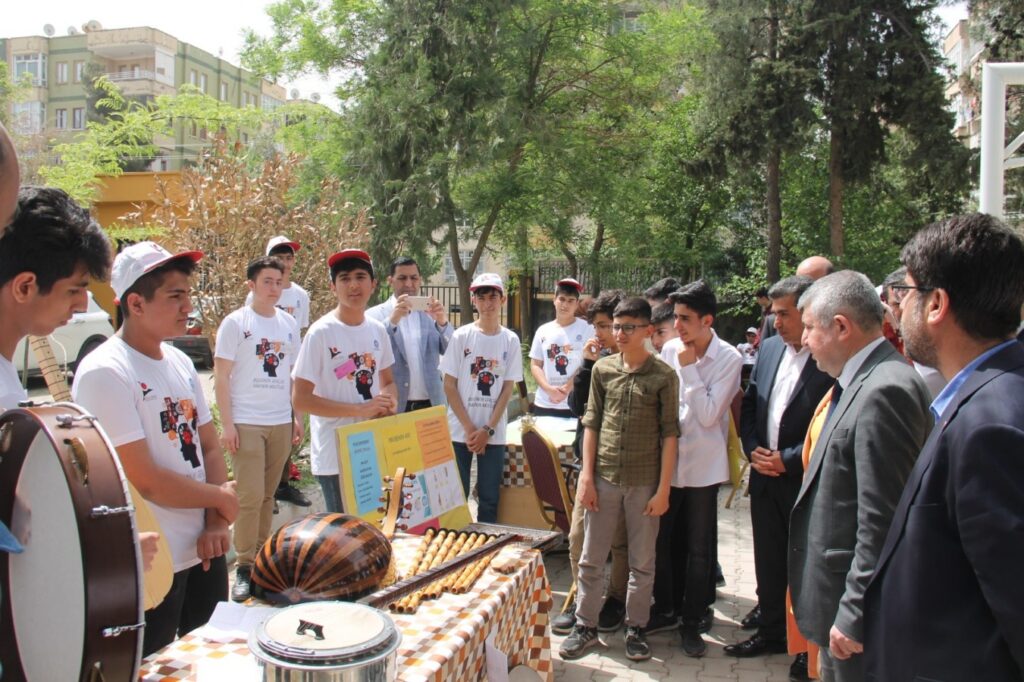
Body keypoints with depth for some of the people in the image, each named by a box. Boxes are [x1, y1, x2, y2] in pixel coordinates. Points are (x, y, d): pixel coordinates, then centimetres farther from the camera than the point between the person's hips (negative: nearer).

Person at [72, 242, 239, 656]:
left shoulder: (180, 362, 7)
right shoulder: (105, 373, -18)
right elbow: (144, 481, -22)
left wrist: (215, 523, -4)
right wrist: (220, 499, -9)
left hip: (203, 549, 8)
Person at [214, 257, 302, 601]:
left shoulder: (288, 323, 10)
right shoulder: (235, 322, -3)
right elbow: (221, 376, -4)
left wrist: (297, 418, 11)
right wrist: (226, 424, -10)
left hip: (281, 423, 4)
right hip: (246, 424, -4)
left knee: (268, 495, 10)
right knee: (250, 496, -6)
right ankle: (243, 566, 5)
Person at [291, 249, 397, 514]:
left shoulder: (377, 330, 3)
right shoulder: (321, 333, -13)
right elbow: (301, 400, -15)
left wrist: (390, 403, -8)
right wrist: (361, 409, -21)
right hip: (335, 456, -5)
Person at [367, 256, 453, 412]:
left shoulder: (430, 313, 8)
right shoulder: (374, 315, 0)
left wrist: (442, 323, -17)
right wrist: (392, 321, -25)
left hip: (430, 405, 3)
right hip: (393, 406, -3)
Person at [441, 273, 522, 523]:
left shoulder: (510, 340, 2)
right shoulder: (461, 336, -3)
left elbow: (507, 389, 2)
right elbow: (449, 385, -3)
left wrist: (488, 430, -7)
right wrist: (469, 428, -9)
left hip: (494, 434, 1)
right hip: (460, 431, -1)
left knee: (490, 498, 8)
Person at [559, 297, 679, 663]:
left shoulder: (664, 376, -5)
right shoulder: (602, 369, 3)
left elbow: (669, 434, -4)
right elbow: (591, 423, 5)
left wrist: (663, 489, -7)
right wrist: (586, 475, 1)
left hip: (645, 482, -2)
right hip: (604, 477, 2)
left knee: (642, 563, 11)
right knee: (591, 559, 10)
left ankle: (636, 628, 27)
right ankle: (585, 626, 24)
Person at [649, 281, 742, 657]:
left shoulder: (729, 358, -11)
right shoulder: (670, 350, 0)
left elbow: (708, 414, -17)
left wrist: (689, 369, -16)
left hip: (702, 465, -4)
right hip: (666, 460, 4)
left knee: (698, 548, 9)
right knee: (663, 541, 14)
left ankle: (693, 621, 24)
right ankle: (666, 609, 33)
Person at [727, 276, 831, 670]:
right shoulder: (769, 349, 6)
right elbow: (749, 404, 13)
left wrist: (788, 459, -15)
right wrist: (752, 448, 0)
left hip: (803, 479, -6)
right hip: (764, 474, 6)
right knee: (768, 558, 16)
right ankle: (771, 627, 31)